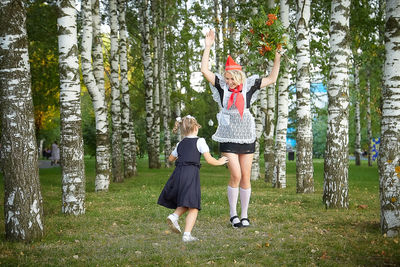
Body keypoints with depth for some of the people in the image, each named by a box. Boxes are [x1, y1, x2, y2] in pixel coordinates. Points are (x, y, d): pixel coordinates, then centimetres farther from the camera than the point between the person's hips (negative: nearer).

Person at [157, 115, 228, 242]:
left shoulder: (180, 144, 19)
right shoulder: (199, 141, 3)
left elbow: (171, 158, 33)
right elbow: (209, 159, -1)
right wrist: (219, 162, 18)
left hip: (178, 173, 6)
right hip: (191, 173, -6)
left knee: (184, 204, 21)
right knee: (193, 207, -4)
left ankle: (174, 216, -7)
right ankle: (187, 234, -13)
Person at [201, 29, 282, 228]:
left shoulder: (248, 88, 5)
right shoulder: (222, 87, 2)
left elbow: (271, 79, 13)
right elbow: (205, 70, -5)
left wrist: (277, 59, 5)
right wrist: (208, 47, -8)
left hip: (247, 138, 2)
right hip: (228, 139, -2)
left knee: (245, 177, 4)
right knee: (235, 176, -10)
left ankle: (244, 215, 14)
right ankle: (233, 214, 5)